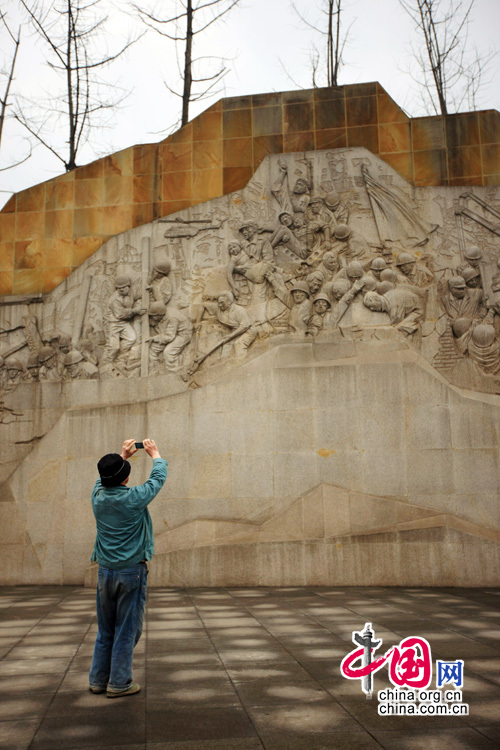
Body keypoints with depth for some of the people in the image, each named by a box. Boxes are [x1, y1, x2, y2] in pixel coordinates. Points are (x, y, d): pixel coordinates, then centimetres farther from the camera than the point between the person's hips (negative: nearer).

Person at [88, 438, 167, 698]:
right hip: (131, 571, -5)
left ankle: (98, 679, 25)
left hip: (105, 571, 5)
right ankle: (119, 683, 12)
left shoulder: (98, 496, -4)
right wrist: (155, 454, 17)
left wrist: (122, 456, 27)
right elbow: (158, 478, 0)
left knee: (105, 630, 16)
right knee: (126, 630, 5)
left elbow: (106, 478, 20)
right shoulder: (133, 498, -16)